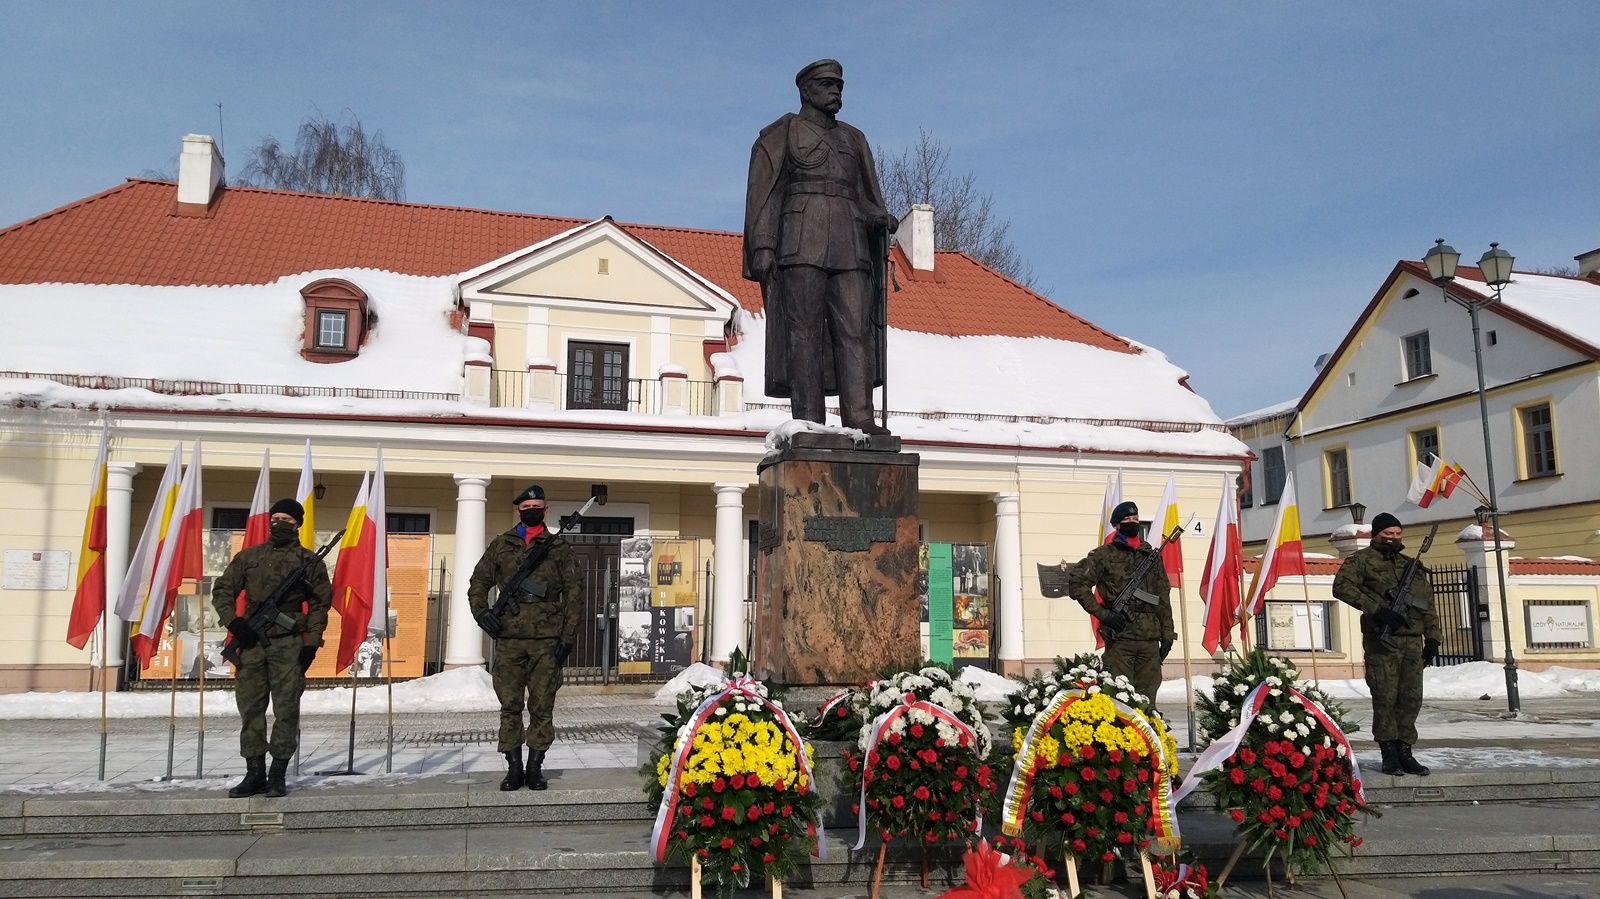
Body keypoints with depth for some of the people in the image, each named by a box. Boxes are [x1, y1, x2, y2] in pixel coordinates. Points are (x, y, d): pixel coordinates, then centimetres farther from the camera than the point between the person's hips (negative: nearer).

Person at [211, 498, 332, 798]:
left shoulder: (309, 561, 6)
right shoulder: (248, 556, 14)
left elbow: (320, 604, 3)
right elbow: (222, 589, 13)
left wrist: (311, 643, -6)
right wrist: (232, 620, -4)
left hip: (289, 644, -3)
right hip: (251, 642, 3)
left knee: (286, 709, -3)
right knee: (250, 707, 5)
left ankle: (278, 774, 4)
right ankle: (255, 773, 14)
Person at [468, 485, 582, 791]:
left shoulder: (559, 548, 9)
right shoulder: (500, 545, 12)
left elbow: (573, 596, 6)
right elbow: (478, 584, 17)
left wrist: (568, 637, -2)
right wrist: (482, 612, -3)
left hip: (547, 640, -1)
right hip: (509, 639, 1)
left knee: (542, 707, 2)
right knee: (510, 706, 3)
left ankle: (535, 767, 11)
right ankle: (514, 767, 11)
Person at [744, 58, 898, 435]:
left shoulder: (854, 139, 26)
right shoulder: (782, 133, 13)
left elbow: (867, 197, 23)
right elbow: (763, 192, 3)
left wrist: (880, 218, 0)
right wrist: (762, 246, -9)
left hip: (850, 245, 4)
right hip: (801, 242, -4)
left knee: (856, 329, -8)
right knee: (803, 330, -9)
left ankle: (859, 418, -13)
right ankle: (808, 422, -11)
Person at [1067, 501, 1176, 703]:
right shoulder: (1104, 555, 3)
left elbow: (1163, 597, 19)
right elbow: (1077, 585, -2)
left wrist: (1167, 633, 12)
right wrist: (1103, 613, -9)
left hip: (1150, 638, 4)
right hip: (1119, 636, -4)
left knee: (1147, 697, 6)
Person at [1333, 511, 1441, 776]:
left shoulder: (1412, 566, 21)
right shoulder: (1363, 559, 2)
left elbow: (1428, 604, 22)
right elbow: (1341, 586, -12)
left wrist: (1432, 638, 11)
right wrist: (1376, 609, -18)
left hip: (1412, 642, 5)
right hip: (1382, 640, -5)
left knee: (1411, 698, 4)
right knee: (1385, 698, -5)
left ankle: (1404, 752, 12)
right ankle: (1389, 754, 2)